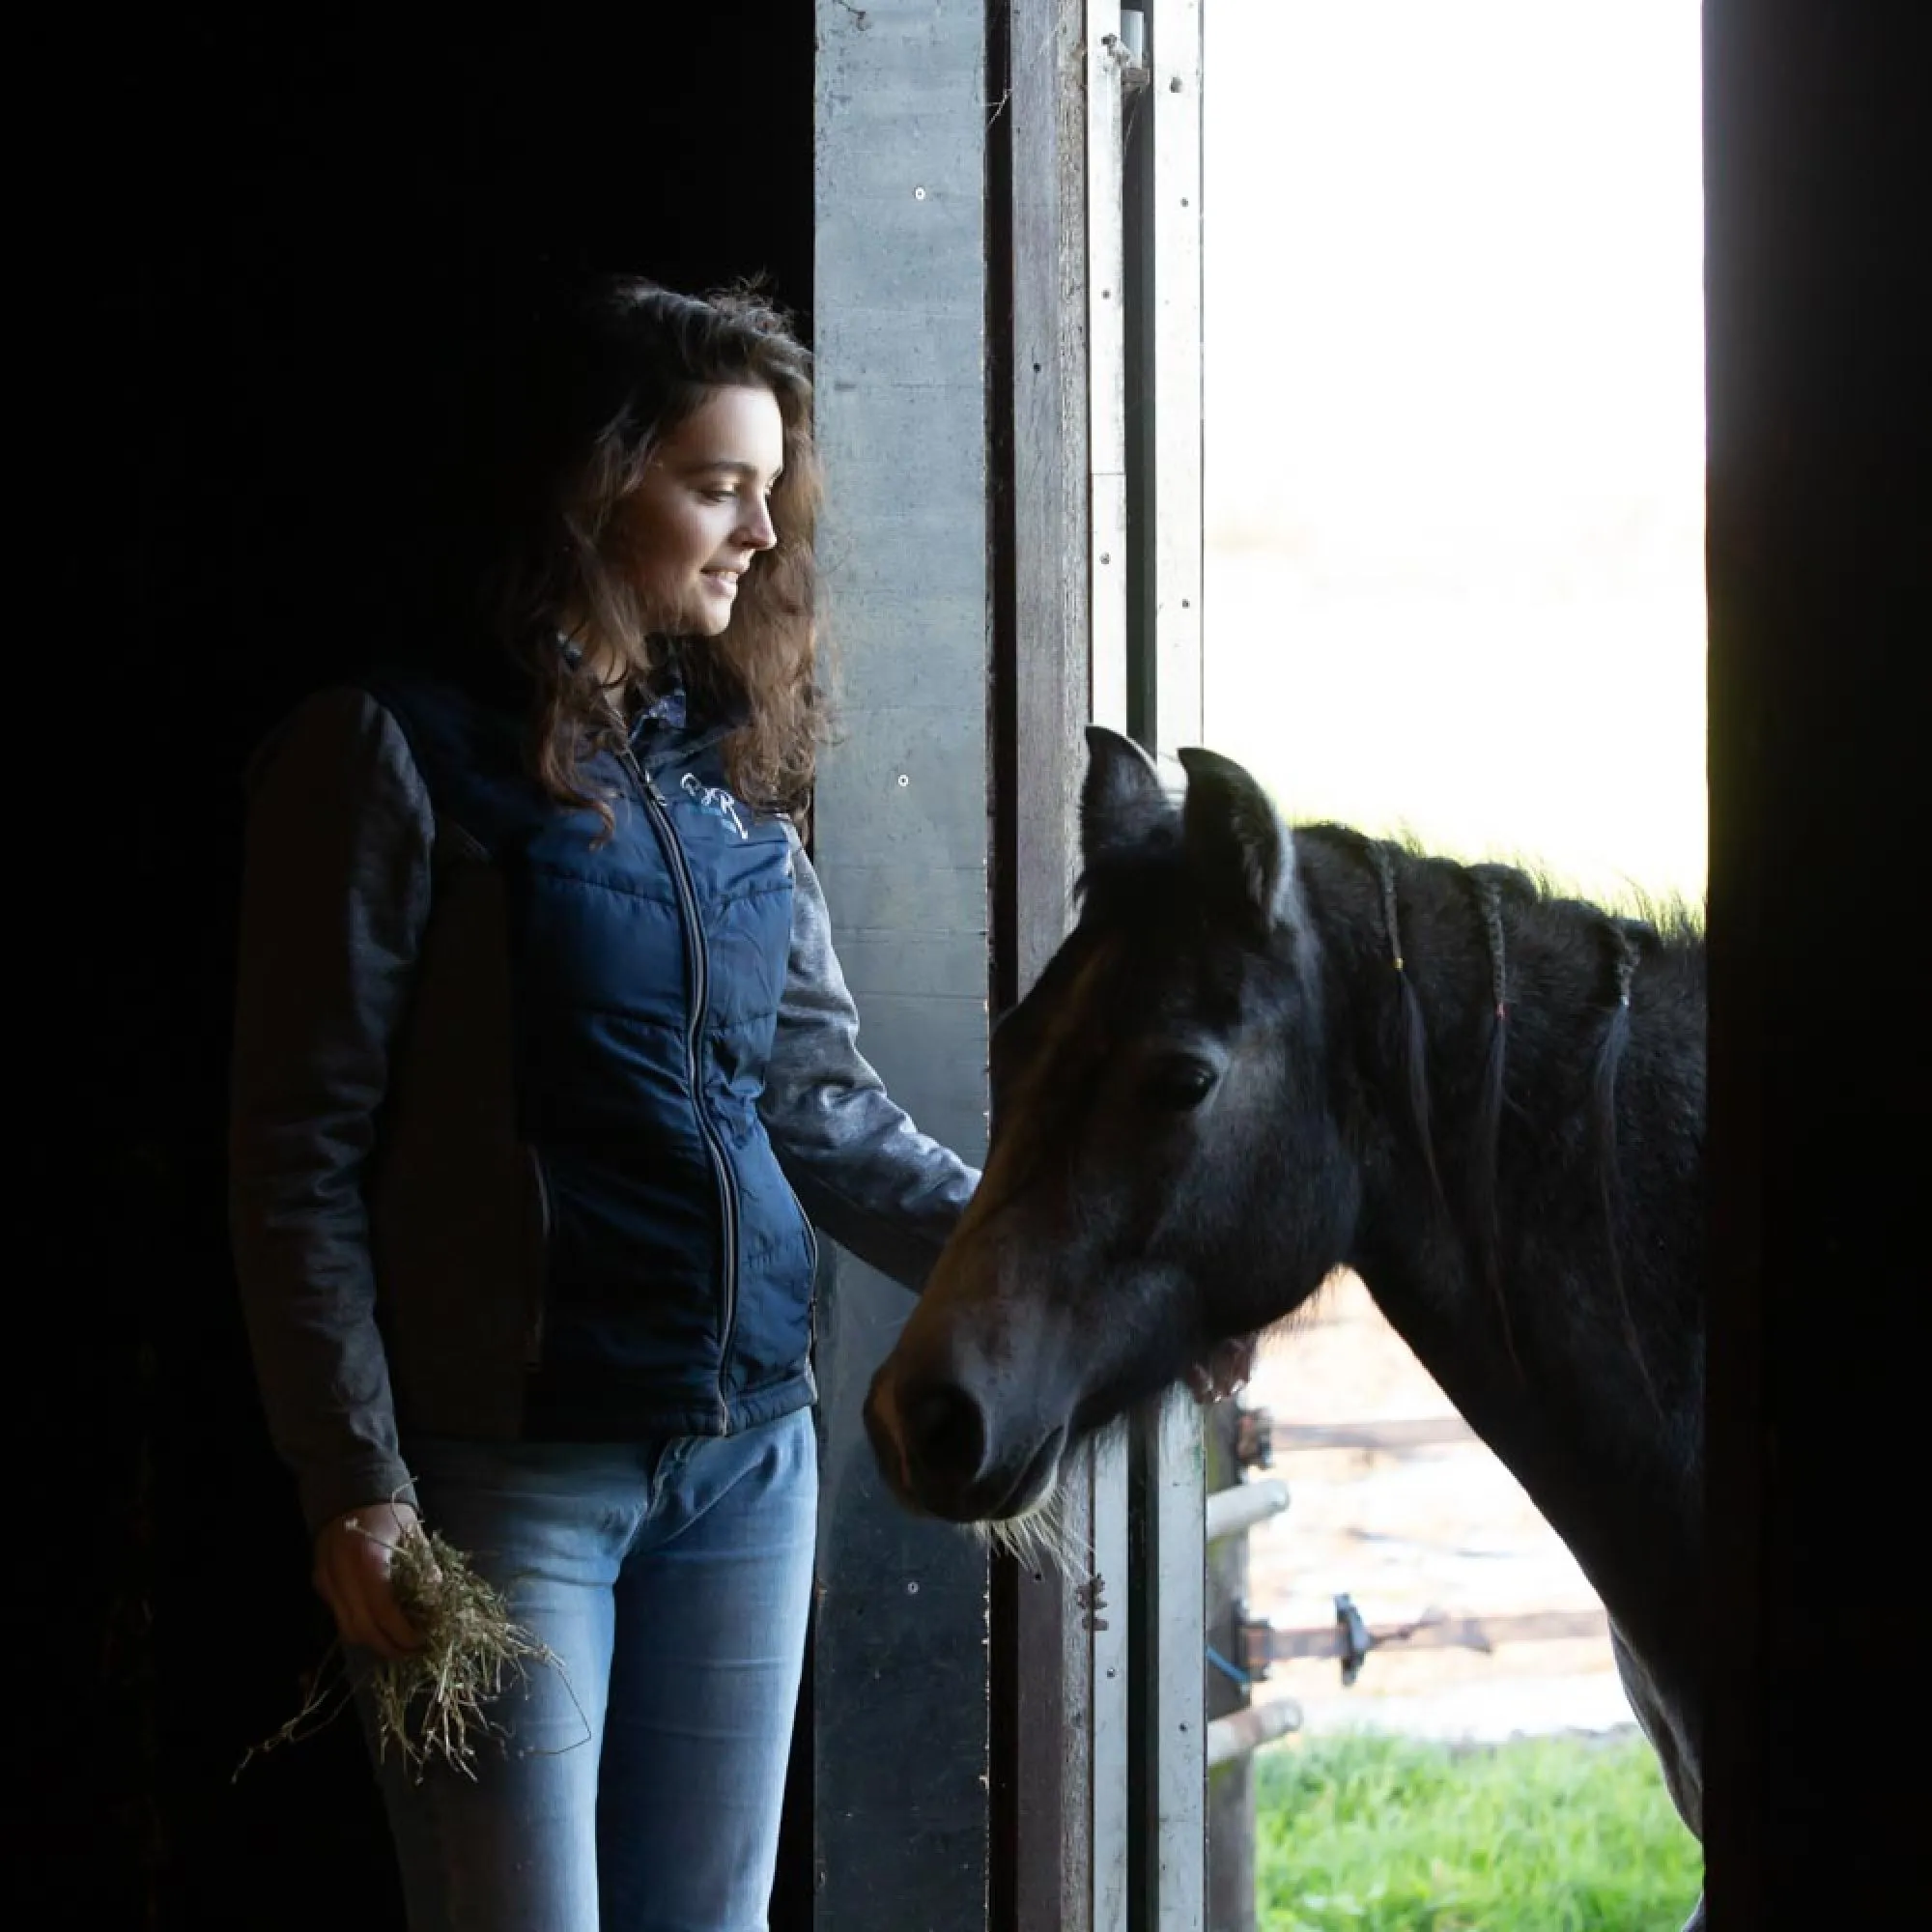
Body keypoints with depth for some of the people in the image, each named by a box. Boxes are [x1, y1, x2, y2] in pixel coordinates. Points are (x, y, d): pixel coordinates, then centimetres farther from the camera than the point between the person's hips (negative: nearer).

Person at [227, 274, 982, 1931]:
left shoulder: (733, 770, 12)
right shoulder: (402, 755, -8)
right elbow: (302, 1156, -9)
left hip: (747, 1460, 6)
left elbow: (827, 1110, 13)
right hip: (513, 1467, -6)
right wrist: (356, 1487, -14)